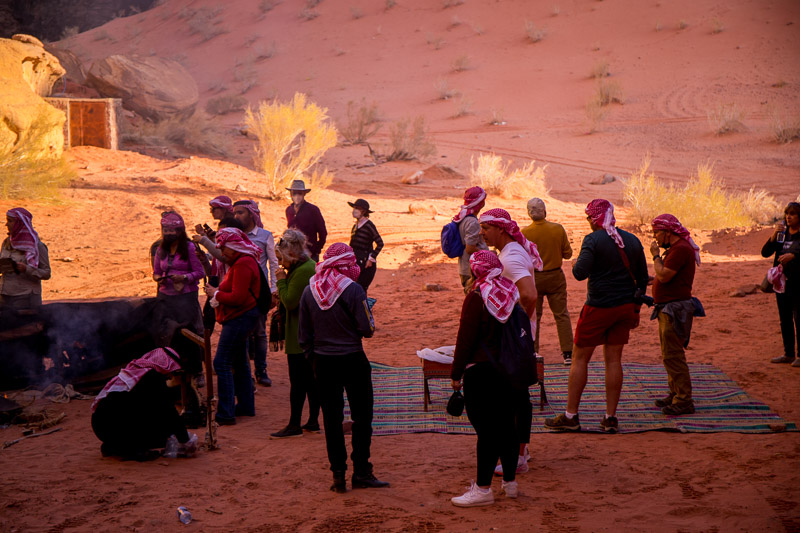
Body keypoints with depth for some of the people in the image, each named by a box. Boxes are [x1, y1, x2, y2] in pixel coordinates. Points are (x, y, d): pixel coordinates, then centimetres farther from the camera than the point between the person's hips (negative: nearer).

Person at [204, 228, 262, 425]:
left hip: (239, 318, -11)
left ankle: (225, 414, -10)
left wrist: (216, 294, -11)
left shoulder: (242, 265, -19)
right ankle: (246, 406, 27)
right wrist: (219, 291, 4)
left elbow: (238, 298, -23)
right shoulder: (244, 261, 15)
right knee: (239, 363, 18)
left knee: (222, 363, -10)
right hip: (241, 317, 11)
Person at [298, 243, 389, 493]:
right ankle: (361, 471, 9)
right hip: (352, 360, -4)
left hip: (323, 362, 4)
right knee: (362, 416, 8)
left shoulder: (309, 291, 0)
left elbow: (304, 335, 5)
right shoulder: (352, 289, -13)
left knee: (331, 418, 10)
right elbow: (367, 329, -14)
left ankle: (338, 475, 12)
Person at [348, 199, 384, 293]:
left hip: (366, 264, -7)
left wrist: (371, 259, -14)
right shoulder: (355, 226, 12)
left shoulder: (368, 225, -11)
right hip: (356, 262, 7)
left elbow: (380, 243, -12)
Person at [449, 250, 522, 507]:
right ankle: (510, 482, 23)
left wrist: (456, 373, -5)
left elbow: (466, 338, -13)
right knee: (506, 424, 14)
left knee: (486, 429, -4)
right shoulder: (512, 293, 6)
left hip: (481, 370, -7)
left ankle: (483, 488, 1)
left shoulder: (476, 297, -13)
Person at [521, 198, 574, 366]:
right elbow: (568, 253, -1)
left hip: (533, 278, -1)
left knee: (532, 316, 10)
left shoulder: (525, 233, -14)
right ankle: (567, 353, 7)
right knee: (561, 315, 9)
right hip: (555, 277, 1)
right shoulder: (558, 229, -10)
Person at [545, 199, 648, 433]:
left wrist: (575, 264, 3)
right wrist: (636, 310, 20)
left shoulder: (593, 240, -11)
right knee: (614, 359, 9)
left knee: (580, 358, 4)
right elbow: (642, 278, 12)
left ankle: (571, 416, 6)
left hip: (599, 307, -5)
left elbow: (580, 273, -21)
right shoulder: (632, 241, 8)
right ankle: (610, 418, 10)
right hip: (625, 308, 6)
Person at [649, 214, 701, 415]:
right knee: (670, 354, 17)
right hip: (668, 308, 11)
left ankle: (684, 401, -8)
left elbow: (663, 276, -22)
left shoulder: (681, 249, -17)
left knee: (673, 355, -11)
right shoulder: (675, 248, 18)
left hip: (675, 308, -11)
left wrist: (656, 255, -10)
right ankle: (676, 394, 25)